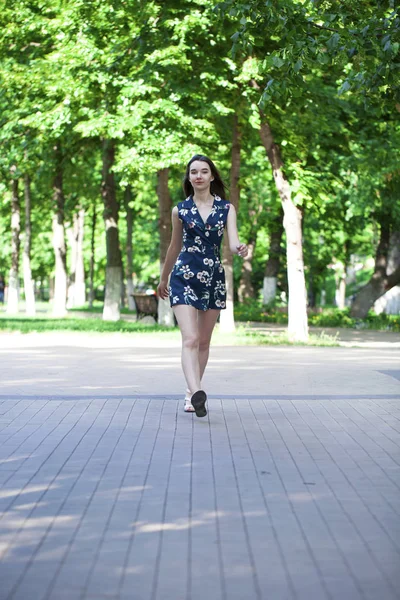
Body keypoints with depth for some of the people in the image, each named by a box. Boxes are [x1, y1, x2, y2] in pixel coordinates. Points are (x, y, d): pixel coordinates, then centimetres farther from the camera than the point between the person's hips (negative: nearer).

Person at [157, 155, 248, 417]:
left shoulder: (226, 208, 5)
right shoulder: (180, 210, 4)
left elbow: (232, 240, -8)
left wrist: (239, 248, -32)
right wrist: (164, 278, 24)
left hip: (214, 278, 2)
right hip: (184, 277, -2)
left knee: (204, 341, 11)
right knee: (190, 339, -17)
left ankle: (192, 392, 23)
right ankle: (196, 393, -32)